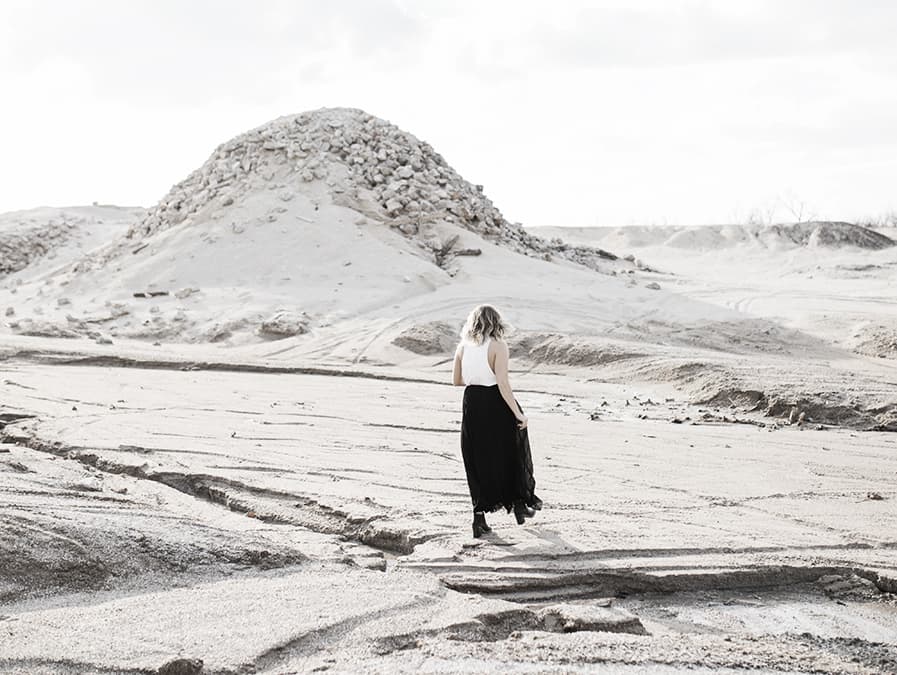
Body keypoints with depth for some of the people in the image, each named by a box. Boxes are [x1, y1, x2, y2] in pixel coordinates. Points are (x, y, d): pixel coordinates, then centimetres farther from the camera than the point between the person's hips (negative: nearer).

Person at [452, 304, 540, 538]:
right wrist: (518, 414, -16)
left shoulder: (463, 346, 2)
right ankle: (519, 505, 29)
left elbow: (456, 381, 9)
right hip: (496, 405, -4)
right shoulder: (498, 346, -12)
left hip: (472, 405, 4)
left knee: (477, 461, 11)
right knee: (510, 456, 16)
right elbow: (502, 383, -19)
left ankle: (479, 517, 6)